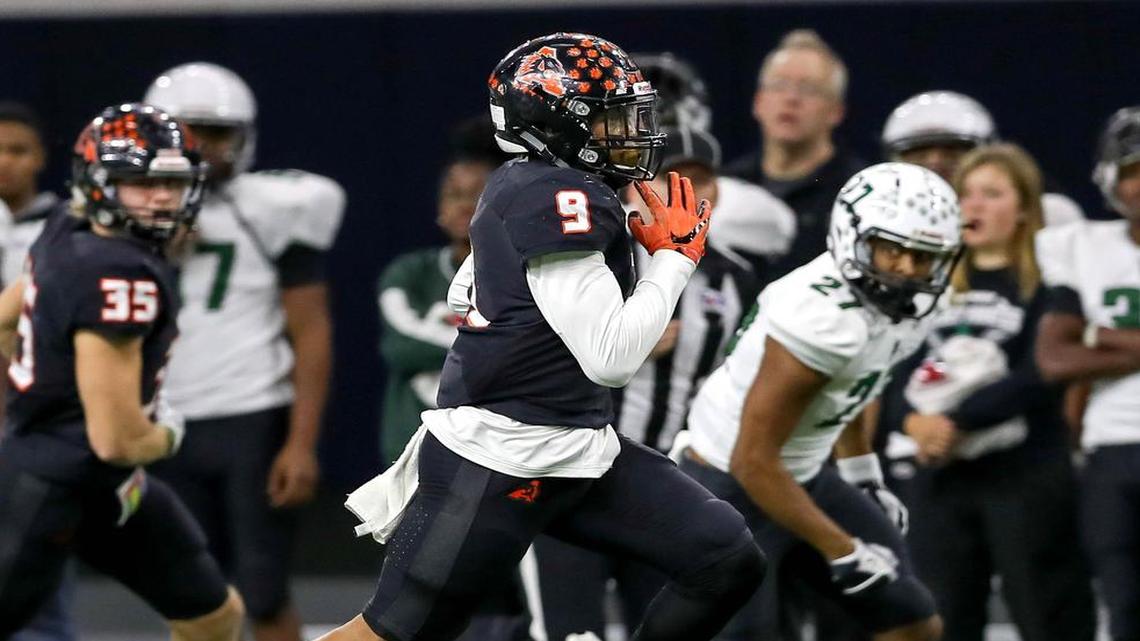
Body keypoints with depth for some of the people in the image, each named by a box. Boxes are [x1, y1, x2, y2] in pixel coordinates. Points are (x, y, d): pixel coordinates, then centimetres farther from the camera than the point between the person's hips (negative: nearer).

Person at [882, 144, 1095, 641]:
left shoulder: (1047, 281, -4)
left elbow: (1040, 377, -15)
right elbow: (895, 372, 10)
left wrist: (957, 422, -17)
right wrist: (911, 419, -12)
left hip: (1025, 477, -6)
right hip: (940, 477, 6)